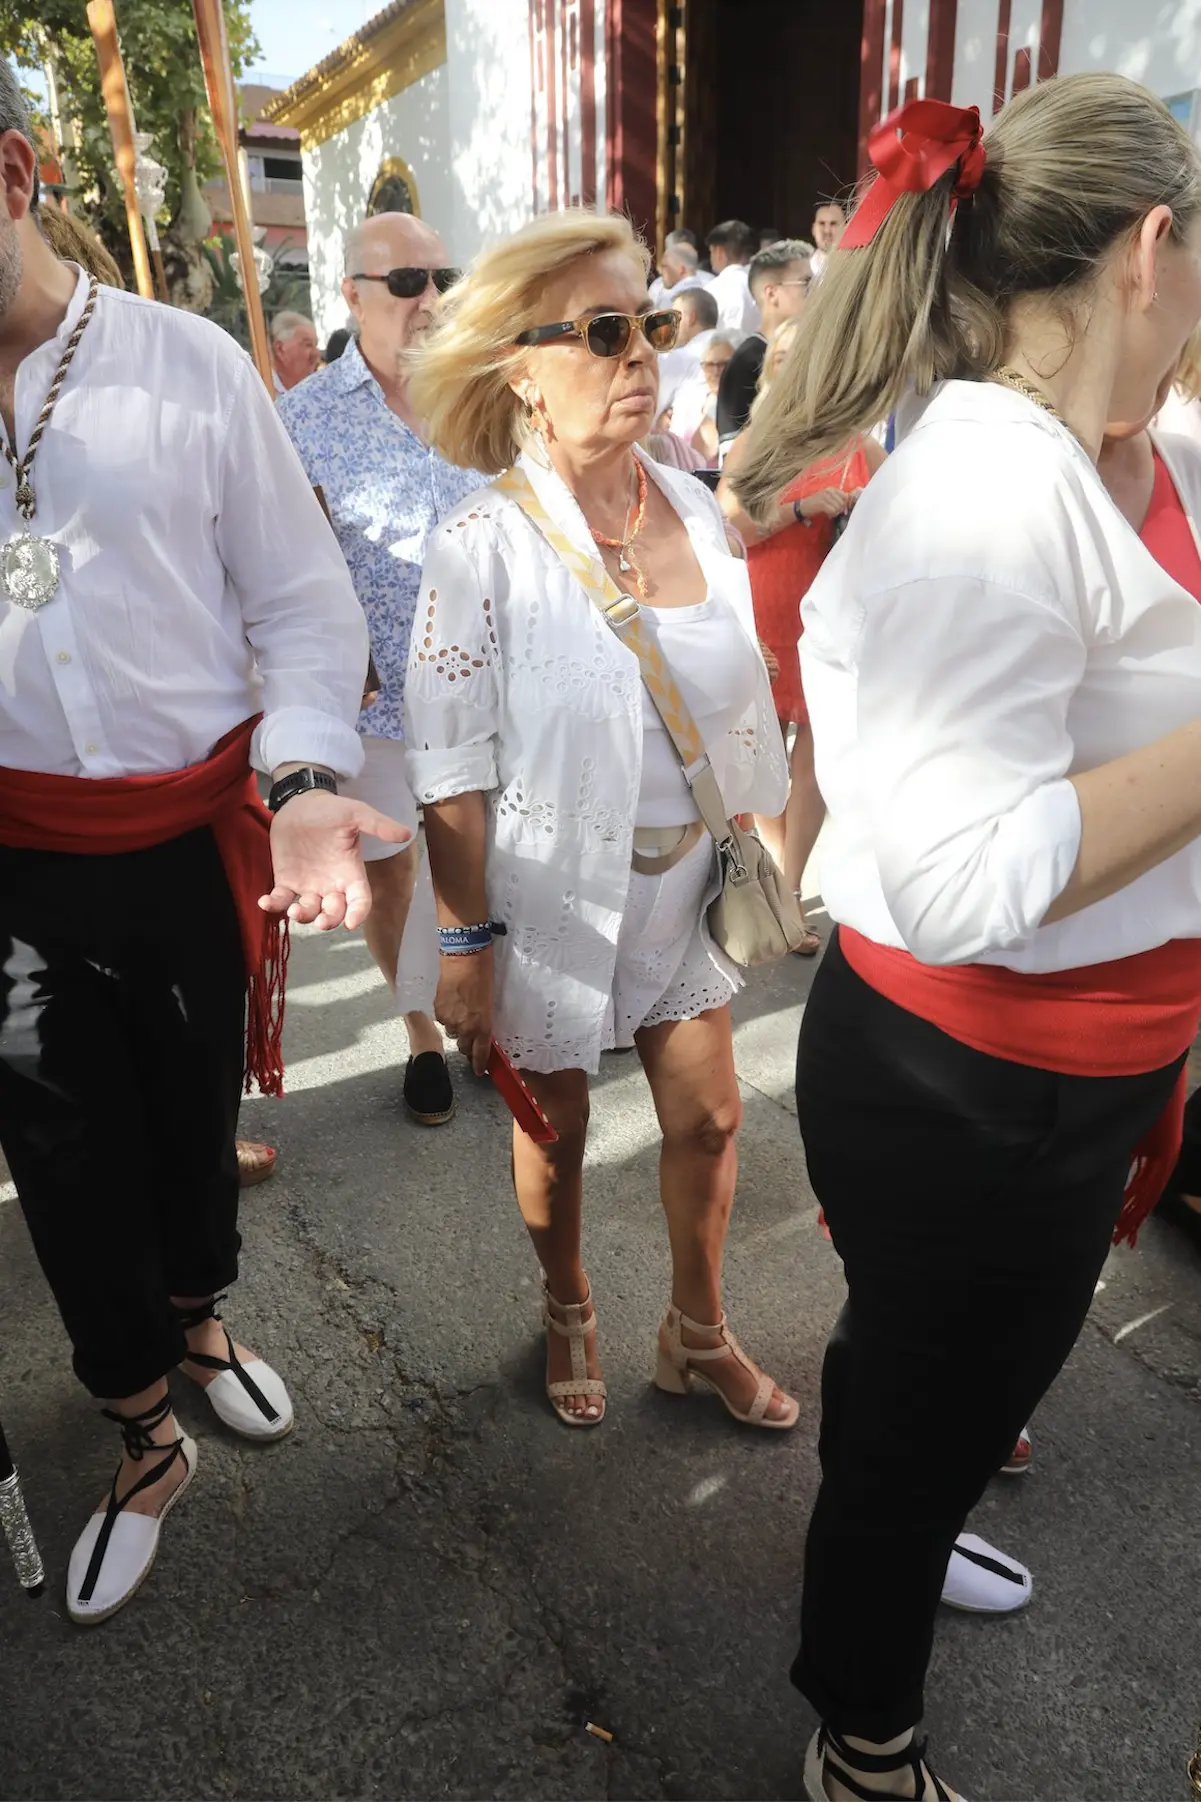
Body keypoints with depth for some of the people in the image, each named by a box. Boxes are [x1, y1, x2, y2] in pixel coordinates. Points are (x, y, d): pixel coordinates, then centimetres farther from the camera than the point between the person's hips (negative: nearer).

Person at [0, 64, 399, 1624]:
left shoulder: (188, 365, -4)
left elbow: (301, 599, -5)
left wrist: (307, 780, -20)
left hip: (197, 836, 0)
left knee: (196, 1111, 18)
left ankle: (200, 1320, 50)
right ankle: (147, 1444, 34)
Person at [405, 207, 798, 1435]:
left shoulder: (691, 505, -2)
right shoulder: (483, 544, -16)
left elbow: (735, 702, 6)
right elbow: (453, 769, -15)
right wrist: (466, 946, -15)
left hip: (685, 884, 5)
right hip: (554, 894, -4)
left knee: (708, 1117, 14)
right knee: (555, 1129, 16)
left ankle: (697, 1336, 40)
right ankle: (568, 1315, 45)